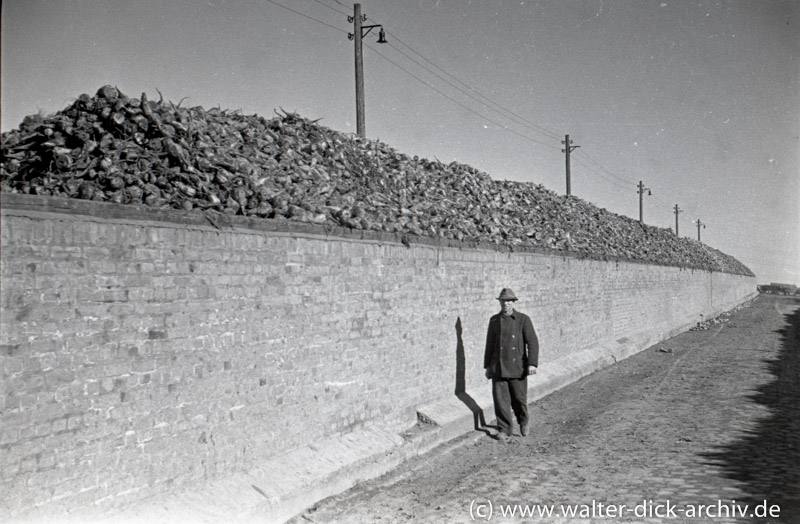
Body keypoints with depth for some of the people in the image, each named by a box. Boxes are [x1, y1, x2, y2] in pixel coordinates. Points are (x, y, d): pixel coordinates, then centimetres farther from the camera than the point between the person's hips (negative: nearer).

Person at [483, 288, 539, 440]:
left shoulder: (523, 319, -1)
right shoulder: (494, 320, 8)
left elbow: (532, 342, -4)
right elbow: (490, 344, 13)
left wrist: (532, 363, -14)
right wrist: (487, 366, 13)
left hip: (517, 366, -2)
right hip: (498, 368, 2)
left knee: (519, 398, 5)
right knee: (500, 398, -2)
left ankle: (523, 422, 33)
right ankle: (504, 429, 10)